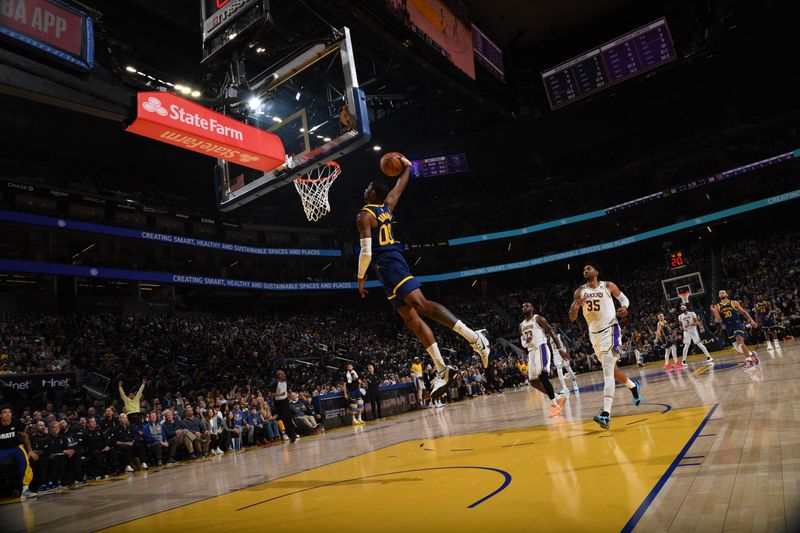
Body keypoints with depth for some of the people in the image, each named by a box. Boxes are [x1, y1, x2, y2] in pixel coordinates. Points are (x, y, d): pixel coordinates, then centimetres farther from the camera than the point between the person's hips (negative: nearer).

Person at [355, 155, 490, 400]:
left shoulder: (364, 215, -6)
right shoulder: (387, 206, 17)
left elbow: (366, 252, -14)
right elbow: (399, 186, 35)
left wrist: (360, 278, -2)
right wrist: (406, 167, 50)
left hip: (387, 265, -9)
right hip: (394, 262, 9)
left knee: (421, 304, -22)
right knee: (411, 318, 3)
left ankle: (473, 337, -31)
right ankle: (442, 370, -2)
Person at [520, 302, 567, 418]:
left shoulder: (538, 319, -1)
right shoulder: (521, 325, 19)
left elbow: (552, 333, -6)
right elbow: (523, 344, 21)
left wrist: (561, 349, -13)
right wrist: (526, 341, -4)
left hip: (541, 349, -8)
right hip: (531, 352, 8)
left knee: (542, 376, -23)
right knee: (533, 381, 4)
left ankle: (555, 405, -16)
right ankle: (558, 398, 16)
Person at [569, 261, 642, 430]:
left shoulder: (608, 286, -4)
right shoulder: (580, 291, 3)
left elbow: (624, 298, 11)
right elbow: (572, 318, 2)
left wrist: (624, 307, -12)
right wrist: (576, 306, -20)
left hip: (610, 330, -5)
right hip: (594, 334, 6)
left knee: (608, 372, -17)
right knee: (609, 368, 21)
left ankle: (606, 414, -25)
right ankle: (633, 386, 50)